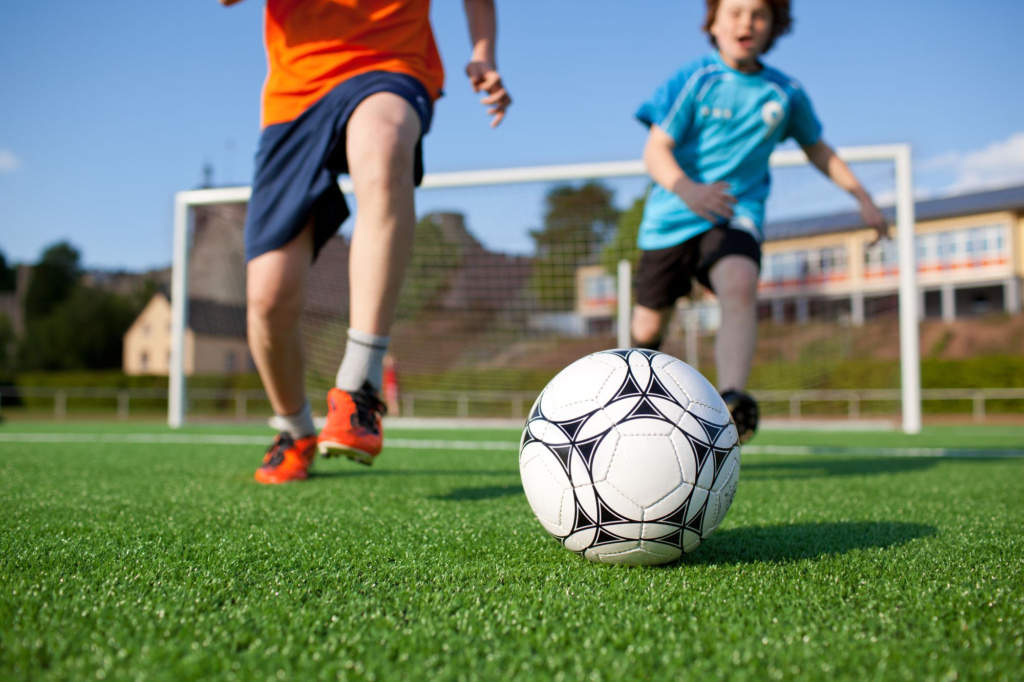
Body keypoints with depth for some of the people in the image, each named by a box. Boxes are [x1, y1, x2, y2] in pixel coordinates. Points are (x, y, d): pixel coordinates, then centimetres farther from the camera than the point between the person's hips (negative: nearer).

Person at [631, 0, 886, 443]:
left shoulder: (786, 93, 3)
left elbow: (817, 147, 20)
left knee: (739, 286, -33)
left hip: (736, 215, 1)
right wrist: (686, 189, -35)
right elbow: (655, 150, -14)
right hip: (671, 218, -1)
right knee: (647, 331, 4)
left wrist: (862, 198, 15)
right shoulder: (695, 79, -7)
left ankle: (730, 402, -47)